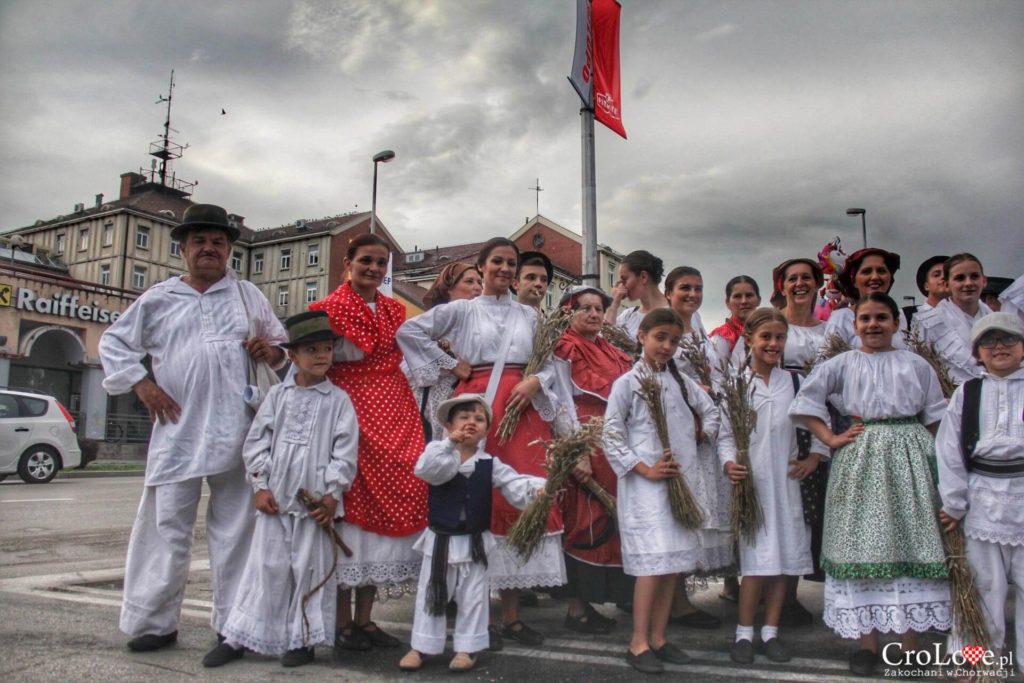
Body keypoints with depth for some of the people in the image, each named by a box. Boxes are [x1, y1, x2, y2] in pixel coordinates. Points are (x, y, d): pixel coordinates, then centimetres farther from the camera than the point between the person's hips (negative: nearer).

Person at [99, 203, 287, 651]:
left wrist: (273, 351, -5)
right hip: (177, 429, 0)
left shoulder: (248, 295, 13)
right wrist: (141, 382, 1)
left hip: (235, 433, 1)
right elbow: (113, 342, 15)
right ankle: (155, 621, 15)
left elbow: (281, 342, 18)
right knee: (166, 525, 2)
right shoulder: (157, 299, 11)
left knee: (234, 528, 5)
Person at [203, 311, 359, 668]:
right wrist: (260, 486, -2)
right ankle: (240, 636, 20)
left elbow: (345, 451, -3)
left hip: (316, 501, -2)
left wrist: (333, 493, -8)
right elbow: (256, 441, 6)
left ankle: (301, 639, 19)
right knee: (266, 566, 8)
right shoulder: (278, 395, 6)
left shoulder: (338, 400, 0)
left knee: (309, 568, 5)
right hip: (275, 498, 2)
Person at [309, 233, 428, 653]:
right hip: (352, 412, -6)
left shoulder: (394, 310, 16)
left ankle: (365, 618, 16)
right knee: (352, 504, -4)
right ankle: (343, 621, 8)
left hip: (394, 415, 6)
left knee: (391, 503, 5)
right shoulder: (331, 309, -2)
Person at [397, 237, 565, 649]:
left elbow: (550, 362, 15)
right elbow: (409, 331, 1)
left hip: (522, 409, 3)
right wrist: (451, 365, 0)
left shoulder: (529, 315, 18)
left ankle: (512, 614, 9)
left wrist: (536, 382, -6)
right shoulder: (463, 310, 7)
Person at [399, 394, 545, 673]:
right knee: (431, 594, 10)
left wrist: (538, 488, -35)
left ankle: (467, 648, 25)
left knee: (472, 598, 10)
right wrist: (450, 442, -35)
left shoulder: (490, 463, -5)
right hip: (440, 540, -1)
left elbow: (514, 484, -15)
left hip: (474, 542, 1)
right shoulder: (440, 453, -8)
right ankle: (420, 647, 23)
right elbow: (424, 469, -29)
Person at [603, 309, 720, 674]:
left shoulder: (681, 380, 11)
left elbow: (710, 412, 22)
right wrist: (645, 470, -14)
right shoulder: (627, 383, -6)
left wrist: (696, 437, 6)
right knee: (653, 562, -9)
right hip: (644, 484, -6)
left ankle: (658, 637, 18)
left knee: (674, 561, 7)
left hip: (681, 479, 6)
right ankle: (638, 643, 1)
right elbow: (611, 435, -9)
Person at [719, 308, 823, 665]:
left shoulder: (794, 381, 7)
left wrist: (815, 456, 4)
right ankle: (744, 632, 9)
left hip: (786, 480, 3)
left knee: (783, 556, 7)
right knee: (756, 558, -4)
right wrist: (729, 463, -17)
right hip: (750, 480, -3)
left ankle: (771, 631, 19)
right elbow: (725, 433, -2)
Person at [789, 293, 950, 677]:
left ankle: (910, 641, 12)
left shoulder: (916, 364, 11)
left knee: (910, 543, 2)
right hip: (860, 458, -1)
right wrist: (830, 439, -4)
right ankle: (868, 641, 9)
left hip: (908, 456, 1)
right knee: (864, 543, 1)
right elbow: (806, 399, 3)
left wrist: (939, 459, 2)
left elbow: (935, 415, 12)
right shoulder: (843, 363, 7)